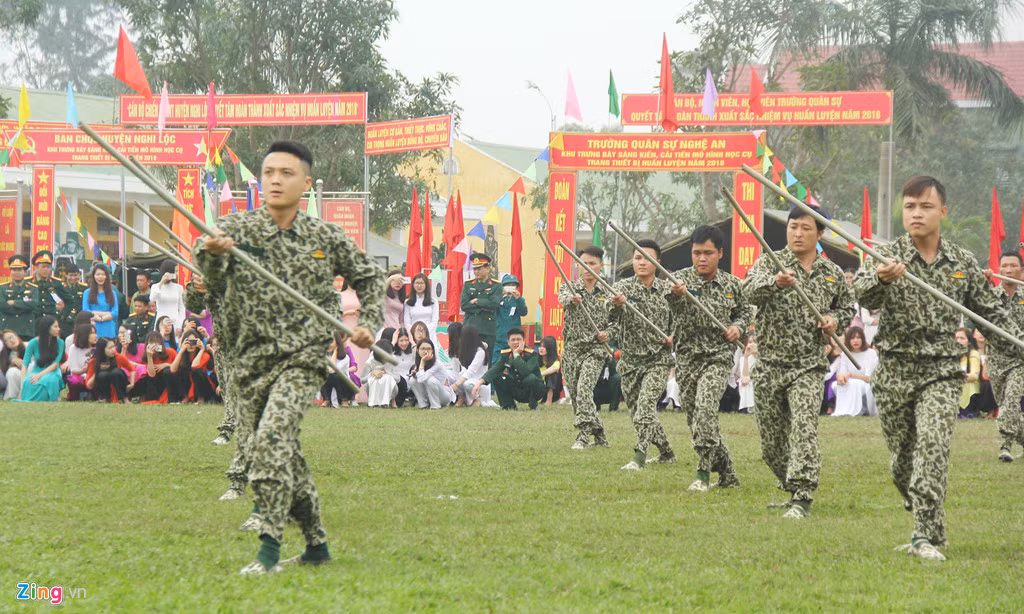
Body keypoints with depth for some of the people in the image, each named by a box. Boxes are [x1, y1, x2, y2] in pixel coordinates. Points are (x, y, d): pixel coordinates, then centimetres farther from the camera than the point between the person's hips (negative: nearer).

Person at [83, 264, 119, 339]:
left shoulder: (112, 293, 11)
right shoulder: (88, 292, 8)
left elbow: (115, 313, 2)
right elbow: (85, 311, -1)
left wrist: (101, 318, -12)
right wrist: (106, 313, -6)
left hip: (108, 330, 1)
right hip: (93, 329, -1)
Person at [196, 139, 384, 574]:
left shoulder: (326, 238, 2)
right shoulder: (237, 229, -2)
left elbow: (369, 277, 20)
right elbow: (213, 283, -22)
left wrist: (368, 324, 6)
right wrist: (212, 253, -44)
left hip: (303, 358, -2)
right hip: (252, 360, 3)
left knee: (271, 435, -24)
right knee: (284, 453, 10)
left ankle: (269, 546, -24)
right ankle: (316, 544, 27)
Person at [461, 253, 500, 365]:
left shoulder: (496, 286, 4)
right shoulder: (468, 285, 13)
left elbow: (494, 304, -12)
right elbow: (464, 305, 0)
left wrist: (477, 301, -6)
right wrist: (483, 307, -8)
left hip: (488, 331, -2)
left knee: (487, 361, -4)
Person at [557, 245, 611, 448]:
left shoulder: (607, 293, 5)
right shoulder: (569, 287, 2)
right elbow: (563, 299, -23)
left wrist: (608, 333, -10)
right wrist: (572, 299, -47)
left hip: (595, 349, -2)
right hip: (571, 349, 2)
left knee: (584, 389, -21)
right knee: (574, 395, 7)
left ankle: (584, 435, -21)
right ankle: (598, 433, 23)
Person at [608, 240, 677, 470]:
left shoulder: (668, 290, -1)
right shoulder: (623, 287, -3)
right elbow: (612, 318, -21)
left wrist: (675, 337, -7)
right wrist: (616, 304, -44)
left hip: (659, 359, -2)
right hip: (630, 360, 2)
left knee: (645, 404, -21)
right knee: (638, 413, 10)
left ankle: (639, 457, -27)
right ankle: (666, 452, 31)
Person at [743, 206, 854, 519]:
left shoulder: (833, 273, 7)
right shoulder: (769, 262, -1)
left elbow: (847, 308, 22)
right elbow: (751, 290, -21)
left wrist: (835, 320, -2)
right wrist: (775, 282, -43)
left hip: (809, 366, -1)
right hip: (769, 366, 1)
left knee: (804, 428, -19)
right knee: (771, 442, 9)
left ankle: (801, 498, -20)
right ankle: (791, 487, 32)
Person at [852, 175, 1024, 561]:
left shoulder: (963, 263, 5)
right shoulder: (888, 257, -2)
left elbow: (992, 313, 14)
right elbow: (863, 295, -23)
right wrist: (879, 278, -46)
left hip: (941, 372, -1)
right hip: (894, 372, 1)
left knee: (932, 446, -18)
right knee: (902, 457, 9)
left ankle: (927, 536, -20)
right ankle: (922, 521, 30)